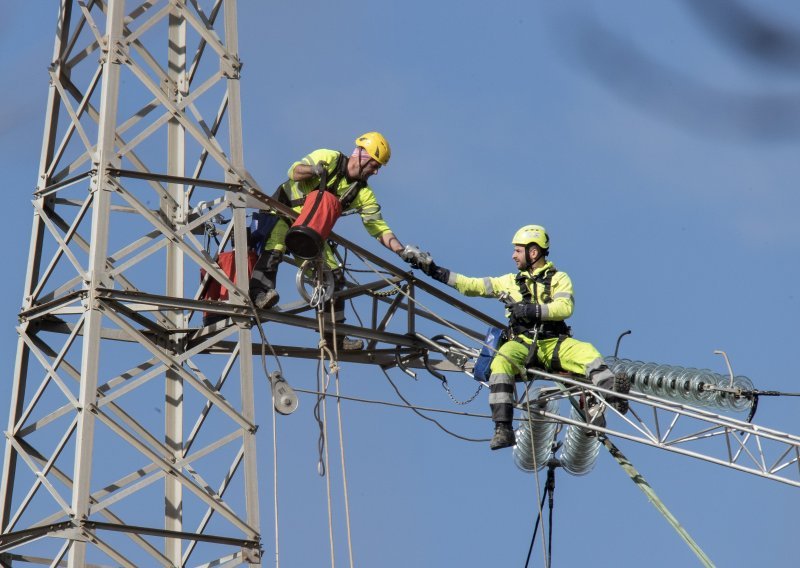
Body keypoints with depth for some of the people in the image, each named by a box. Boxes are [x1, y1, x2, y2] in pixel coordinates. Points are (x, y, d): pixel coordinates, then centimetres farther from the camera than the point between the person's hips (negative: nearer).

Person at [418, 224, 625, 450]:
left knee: (587, 353, -31)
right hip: (523, 344, 1)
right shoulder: (511, 282, 21)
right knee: (501, 362, -33)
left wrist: (531, 310, -18)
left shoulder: (559, 278, 11)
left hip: (554, 344, -1)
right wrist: (435, 271, 16)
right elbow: (471, 285, 20)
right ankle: (503, 429, -39)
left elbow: (565, 307, -7)